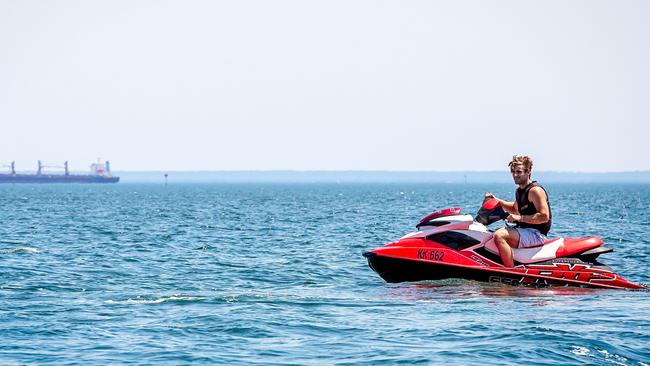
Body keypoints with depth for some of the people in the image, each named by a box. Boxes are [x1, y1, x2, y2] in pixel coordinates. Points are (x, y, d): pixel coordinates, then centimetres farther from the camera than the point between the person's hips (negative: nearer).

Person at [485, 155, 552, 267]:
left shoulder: (535, 190, -15)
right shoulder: (519, 191, 14)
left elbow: (544, 216, -23)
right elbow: (515, 209, 34)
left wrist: (520, 218, -23)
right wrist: (496, 201, 20)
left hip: (537, 234, -11)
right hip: (525, 230, 11)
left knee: (499, 236, -28)